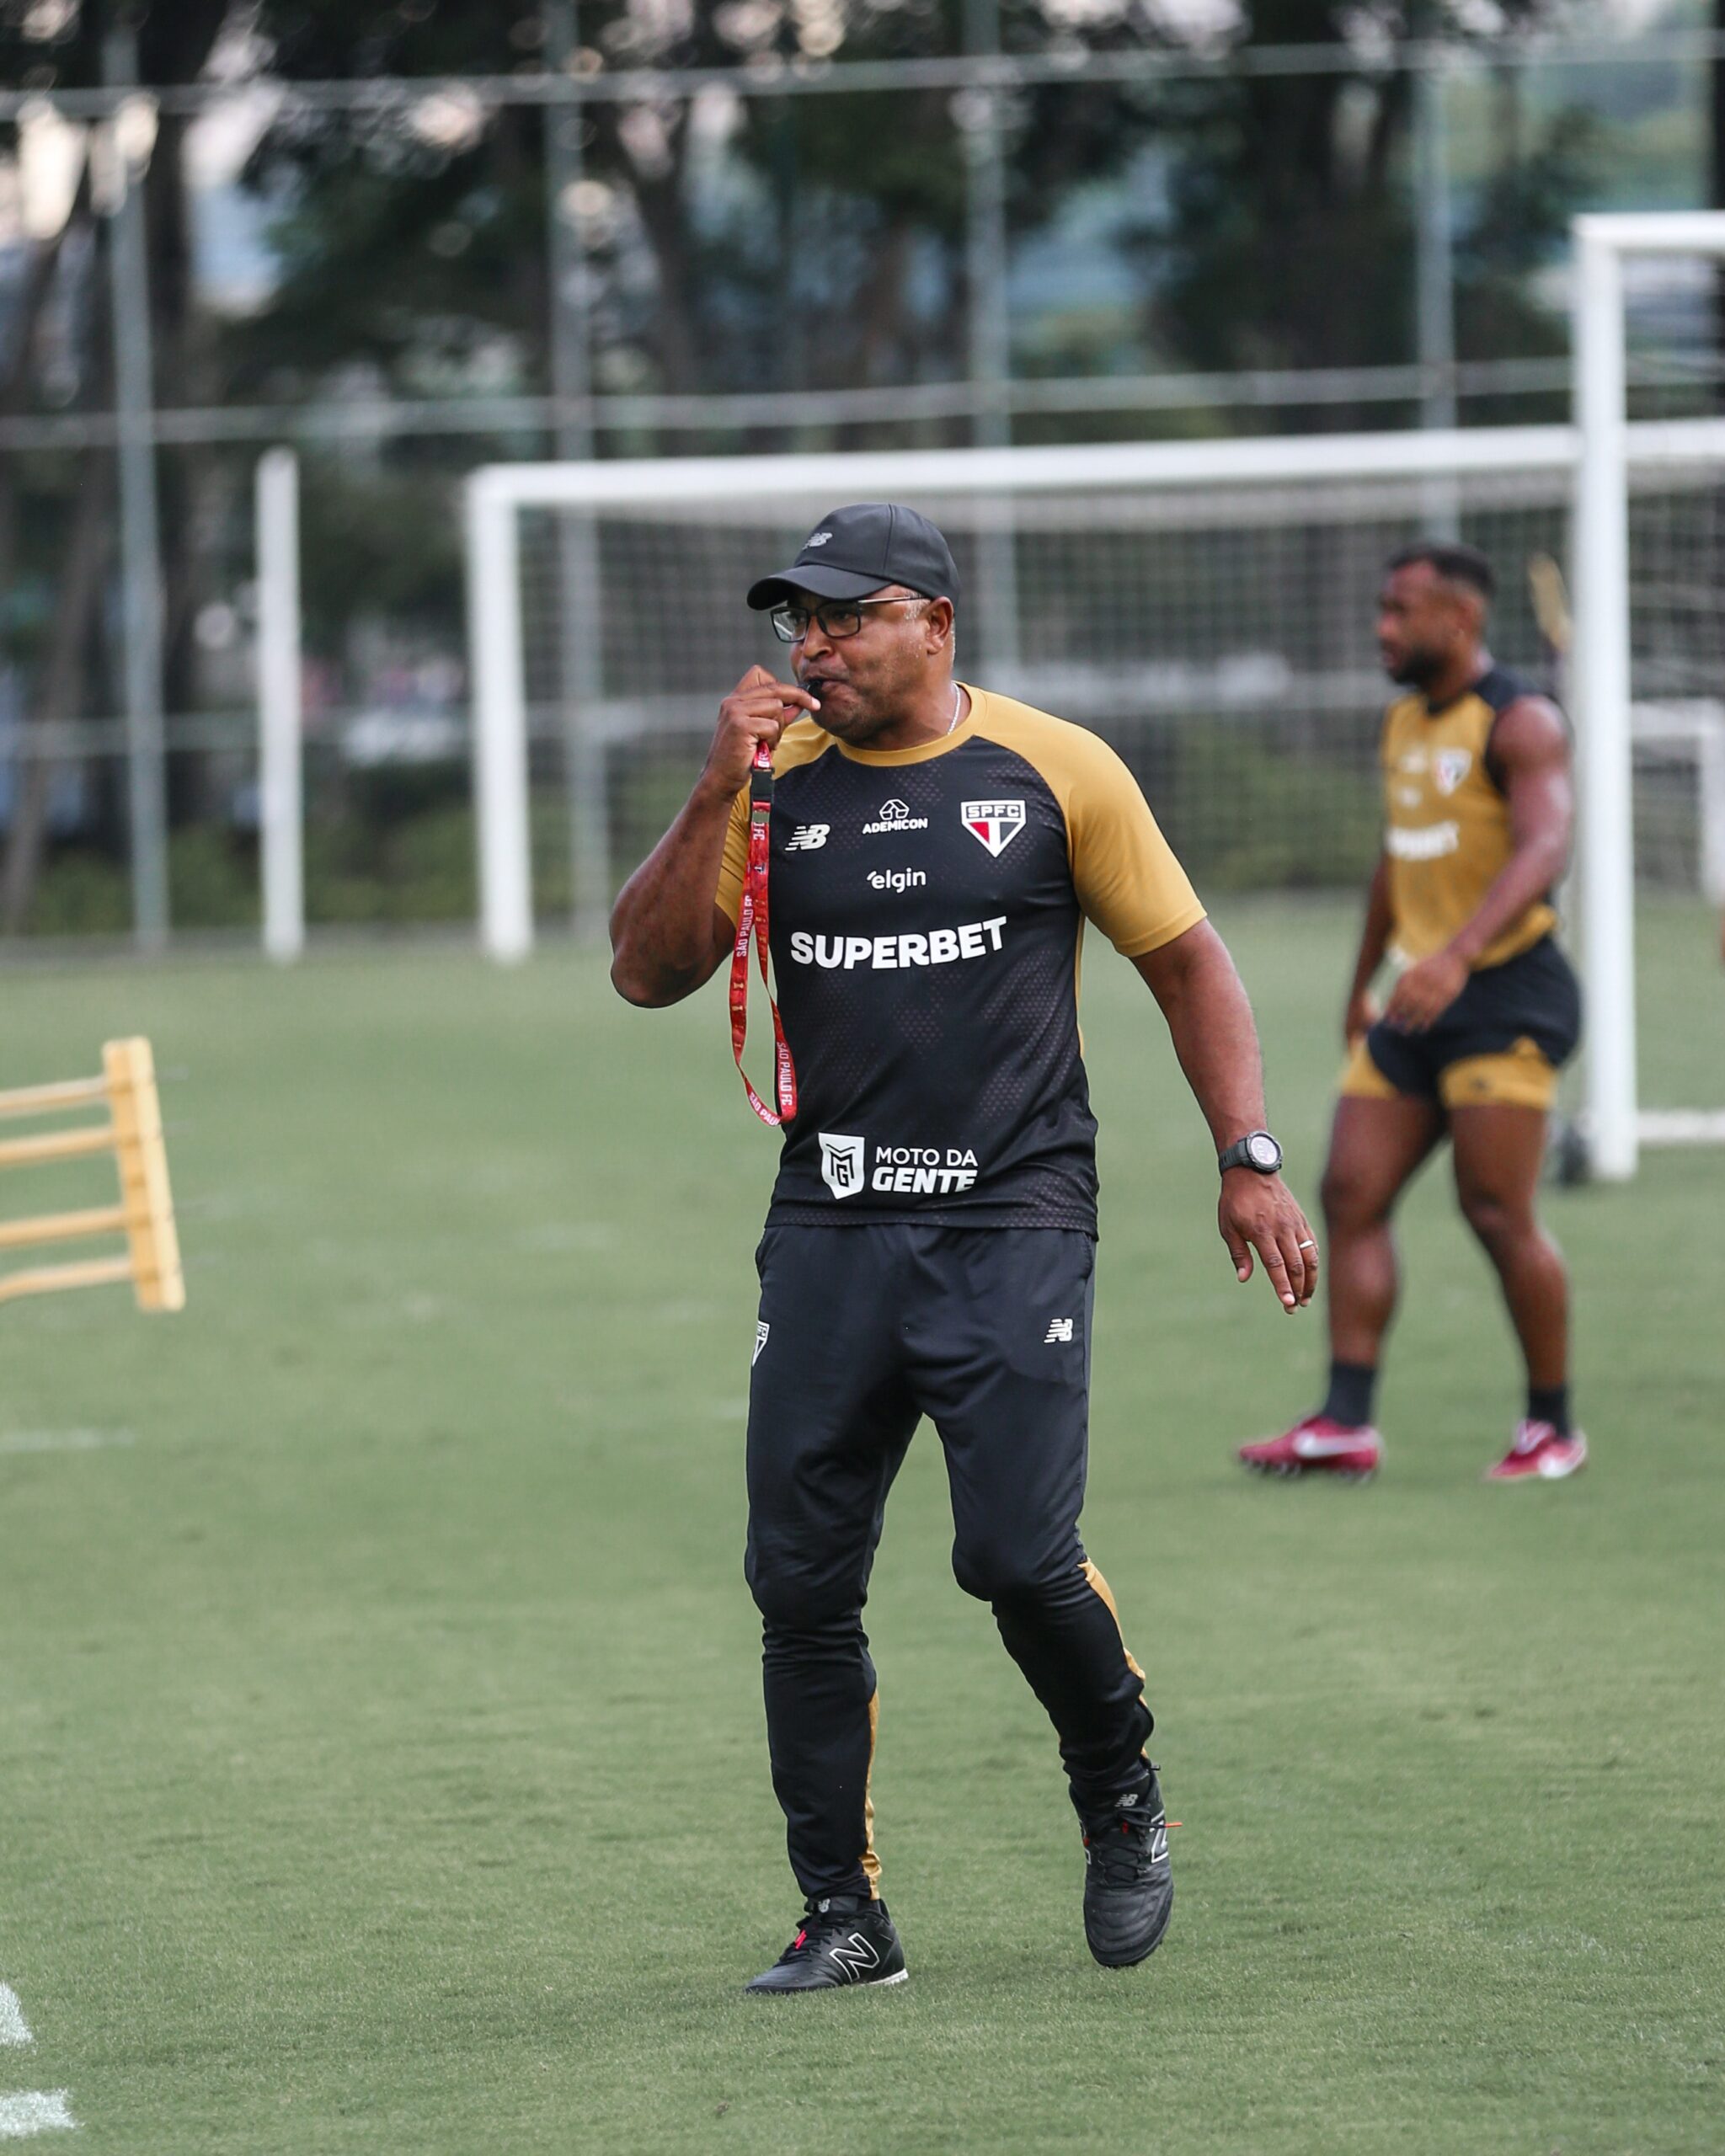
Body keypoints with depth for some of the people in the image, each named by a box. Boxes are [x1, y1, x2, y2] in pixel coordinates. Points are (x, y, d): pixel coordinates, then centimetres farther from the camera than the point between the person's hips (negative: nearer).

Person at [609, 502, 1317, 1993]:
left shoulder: (1053, 772, 1)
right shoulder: (777, 789, 8)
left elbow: (1186, 960, 9)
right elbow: (647, 973, 2)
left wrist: (1249, 1160, 2)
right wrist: (716, 796, -10)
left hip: (1013, 1221, -3)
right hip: (828, 1234, 3)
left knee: (1018, 1557, -13)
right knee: (801, 1585, -1)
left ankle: (1123, 1799, 15)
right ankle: (843, 1915, 10)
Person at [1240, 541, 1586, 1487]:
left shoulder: (1520, 723, -11)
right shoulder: (1404, 723, 16)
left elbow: (1542, 849, -26)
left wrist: (1455, 956, -39)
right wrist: (1362, 982, 32)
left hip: (1507, 992, -8)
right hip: (1419, 1001, 8)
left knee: (1497, 1211, -10)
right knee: (1351, 1196, -1)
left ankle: (1553, 1425, 3)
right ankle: (1346, 1423, -3)